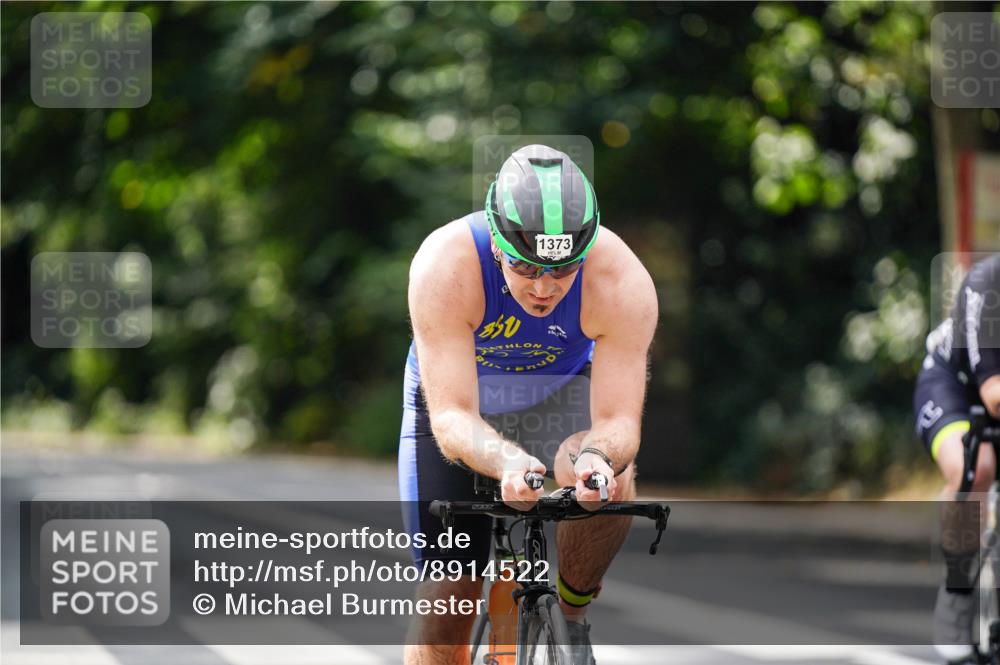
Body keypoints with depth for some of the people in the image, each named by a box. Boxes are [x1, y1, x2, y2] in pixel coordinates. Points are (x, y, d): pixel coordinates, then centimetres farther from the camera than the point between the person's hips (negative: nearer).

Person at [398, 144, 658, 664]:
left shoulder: (624, 283, -34)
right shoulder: (445, 265, -38)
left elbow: (620, 422, -33)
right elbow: (451, 418, -40)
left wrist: (598, 459, -57)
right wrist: (508, 463, -60)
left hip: (561, 391, 1)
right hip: (454, 390, -1)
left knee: (613, 483, -32)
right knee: (446, 602, -5)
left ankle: (571, 615, -6)